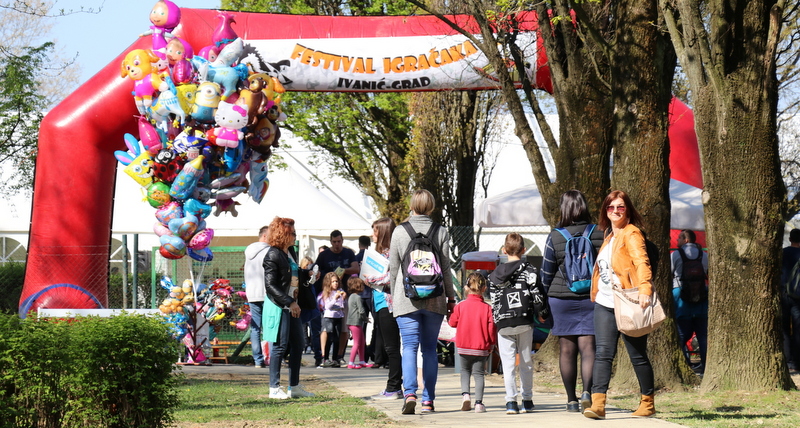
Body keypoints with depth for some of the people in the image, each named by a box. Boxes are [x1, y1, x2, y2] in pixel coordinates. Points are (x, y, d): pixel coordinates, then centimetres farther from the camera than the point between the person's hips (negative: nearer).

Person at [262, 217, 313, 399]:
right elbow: (270, 285, -17)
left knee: (297, 345, 9)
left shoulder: (289, 254, 14)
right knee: (280, 346, -5)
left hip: (292, 306, 9)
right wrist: (290, 302, -20)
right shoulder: (273, 255, -12)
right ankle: (274, 388, 2)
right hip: (278, 307, -9)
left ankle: (294, 387, 15)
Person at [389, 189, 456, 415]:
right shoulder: (440, 232, 1)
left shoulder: (399, 232, 1)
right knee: (430, 348, 9)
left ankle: (410, 392, -23)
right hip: (434, 299, 1)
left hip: (406, 298, -1)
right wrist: (451, 297, 13)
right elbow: (446, 268, 4)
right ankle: (428, 400, 7)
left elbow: (393, 269, 5)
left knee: (409, 347, -3)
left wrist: (393, 295, 17)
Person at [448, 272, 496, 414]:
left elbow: (452, 322, 3)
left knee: (465, 371, 20)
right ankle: (479, 403, -3)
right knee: (479, 374, 7)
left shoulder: (460, 306, -7)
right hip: (481, 347, -1)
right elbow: (492, 329, -7)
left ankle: (465, 394, -2)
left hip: (463, 347, 1)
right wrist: (491, 344, 7)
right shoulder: (487, 308, -8)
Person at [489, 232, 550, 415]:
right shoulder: (529, 271, -1)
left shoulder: (495, 275, 7)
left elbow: (494, 301, 8)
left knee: (508, 364, 1)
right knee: (526, 362, 10)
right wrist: (541, 313, 10)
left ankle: (511, 401, -8)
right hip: (524, 322, -1)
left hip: (503, 324, 1)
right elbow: (537, 294, -5)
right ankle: (527, 400, 14)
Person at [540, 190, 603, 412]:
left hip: (561, 298, -1)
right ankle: (587, 390, -21)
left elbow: (546, 274, 0)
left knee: (567, 349, 6)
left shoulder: (555, 237, -5)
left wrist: (545, 301, 13)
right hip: (592, 297, 1)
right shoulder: (599, 234, -1)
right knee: (588, 346, -1)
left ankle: (571, 400, 9)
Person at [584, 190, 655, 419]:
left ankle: (648, 403, 17)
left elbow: (641, 262, -20)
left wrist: (644, 289, -34)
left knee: (637, 354, 4)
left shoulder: (631, 233, -7)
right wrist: (595, 294, 18)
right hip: (604, 305, 7)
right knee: (603, 353, -6)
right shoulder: (609, 236, 18)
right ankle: (597, 404, -12)